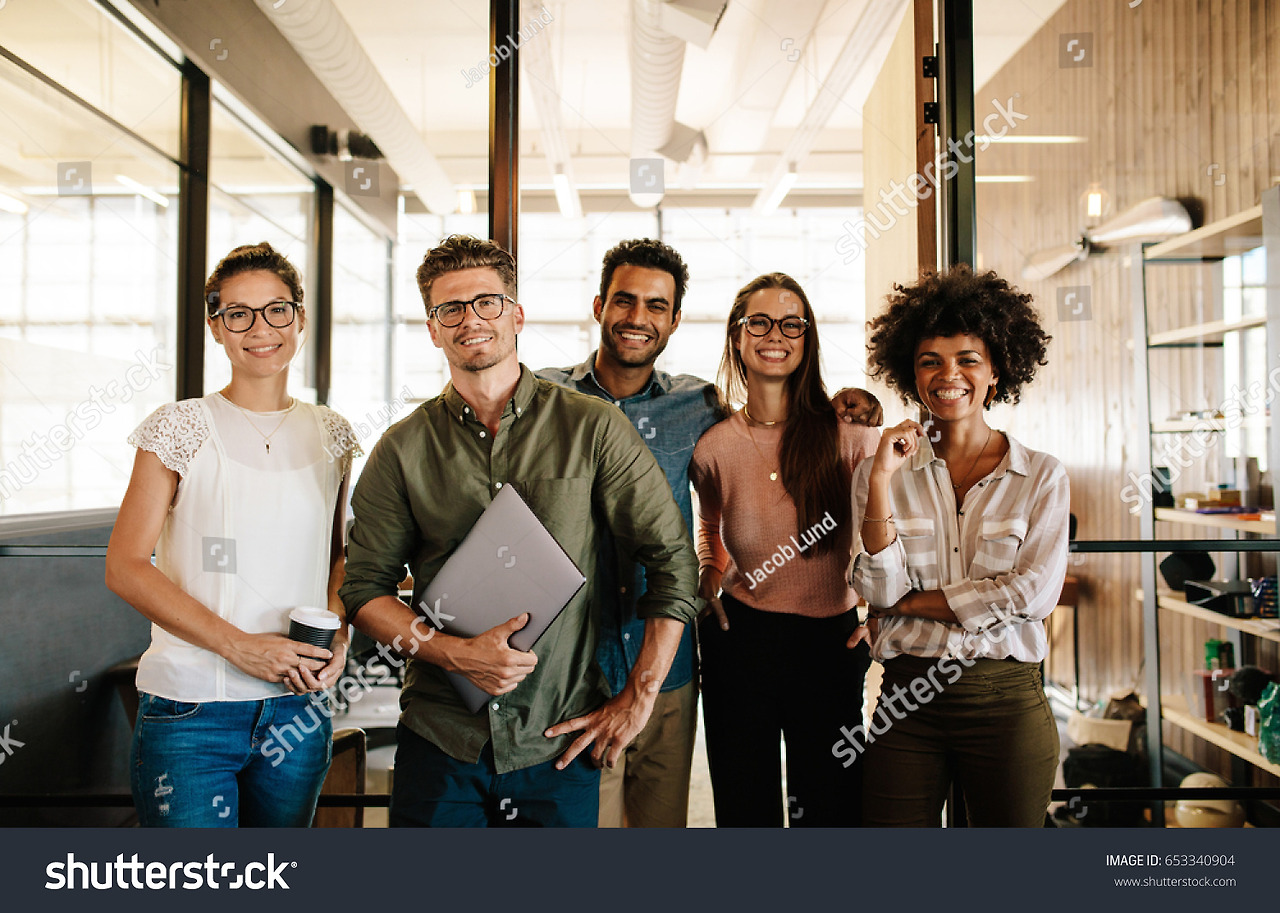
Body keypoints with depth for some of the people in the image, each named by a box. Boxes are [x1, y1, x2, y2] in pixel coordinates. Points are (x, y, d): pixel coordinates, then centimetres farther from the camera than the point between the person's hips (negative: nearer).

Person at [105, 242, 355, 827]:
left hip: (298, 709, 4)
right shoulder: (179, 429, -5)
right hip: (189, 709, -4)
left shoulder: (330, 435, 6)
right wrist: (239, 645, -17)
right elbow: (125, 567, -8)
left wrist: (338, 633, -2)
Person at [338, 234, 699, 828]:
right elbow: (364, 586, 3)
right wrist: (455, 653, -14)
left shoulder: (593, 429, -4)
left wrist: (637, 698, -6)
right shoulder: (403, 449, 2)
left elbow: (674, 561, -2)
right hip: (439, 740, 1)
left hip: (560, 746, -1)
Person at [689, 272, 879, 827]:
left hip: (832, 640, -1)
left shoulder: (850, 435, -7)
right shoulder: (712, 448, -2)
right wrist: (708, 573, 3)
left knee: (829, 809, 11)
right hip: (739, 639, 1)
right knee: (745, 809, 13)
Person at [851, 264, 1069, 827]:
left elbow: (1033, 592, -9)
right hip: (906, 699, 1)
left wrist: (910, 602, -8)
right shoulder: (882, 474, 3)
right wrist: (881, 479, -14)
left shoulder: (1042, 477, 1)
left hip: (1006, 700, 0)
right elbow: (880, 591, -6)